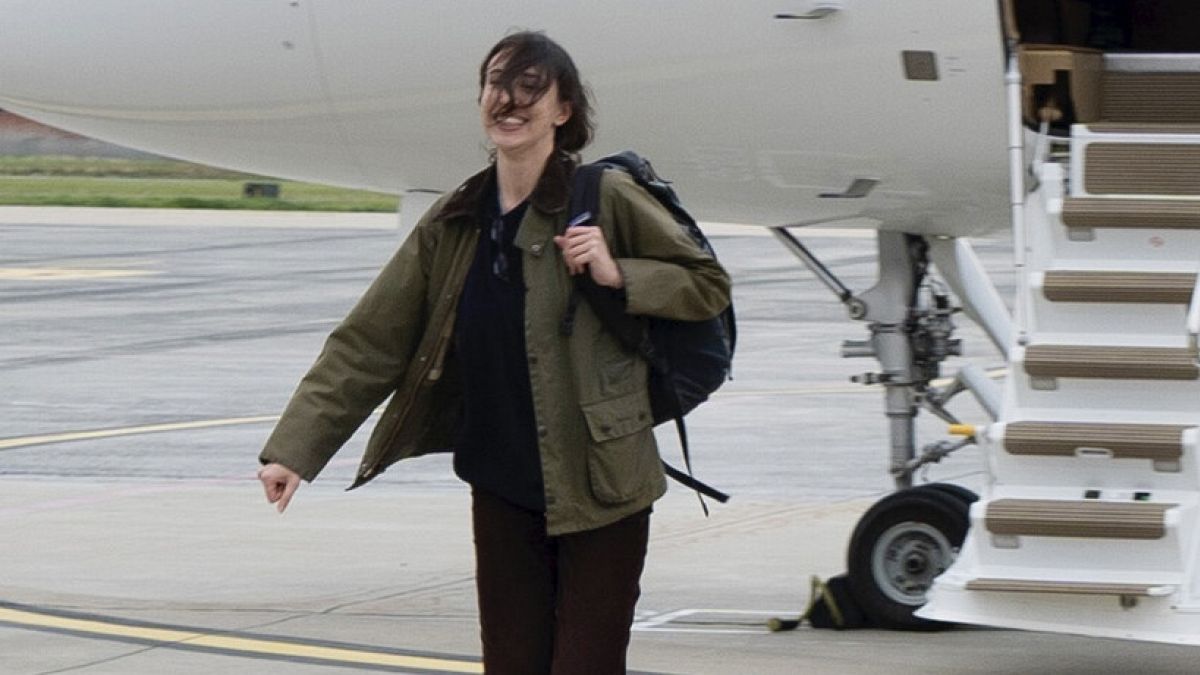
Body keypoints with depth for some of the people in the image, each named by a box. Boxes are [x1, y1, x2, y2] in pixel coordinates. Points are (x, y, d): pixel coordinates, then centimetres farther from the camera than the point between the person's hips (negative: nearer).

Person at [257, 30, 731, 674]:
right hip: (503, 491, 4)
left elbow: (708, 285, 2)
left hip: (598, 493, -4)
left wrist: (617, 275, -16)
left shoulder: (606, 199, -7)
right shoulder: (454, 223, 5)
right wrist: (294, 449, -1)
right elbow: (368, 342, 6)